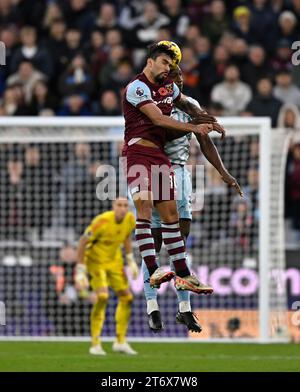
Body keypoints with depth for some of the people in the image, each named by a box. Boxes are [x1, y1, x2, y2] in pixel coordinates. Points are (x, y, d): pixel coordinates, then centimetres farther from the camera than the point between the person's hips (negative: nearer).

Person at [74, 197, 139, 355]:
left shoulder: (130, 220, -10)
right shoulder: (102, 222, -29)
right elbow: (82, 243, -22)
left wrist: (131, 261, 10)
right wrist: (80, 271, -22)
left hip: (114, 261, 7)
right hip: (95, 260, -7)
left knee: (127, 298, 4)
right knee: (102, 297, -24)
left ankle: (120, 341, 19)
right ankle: (95, 344, -15)